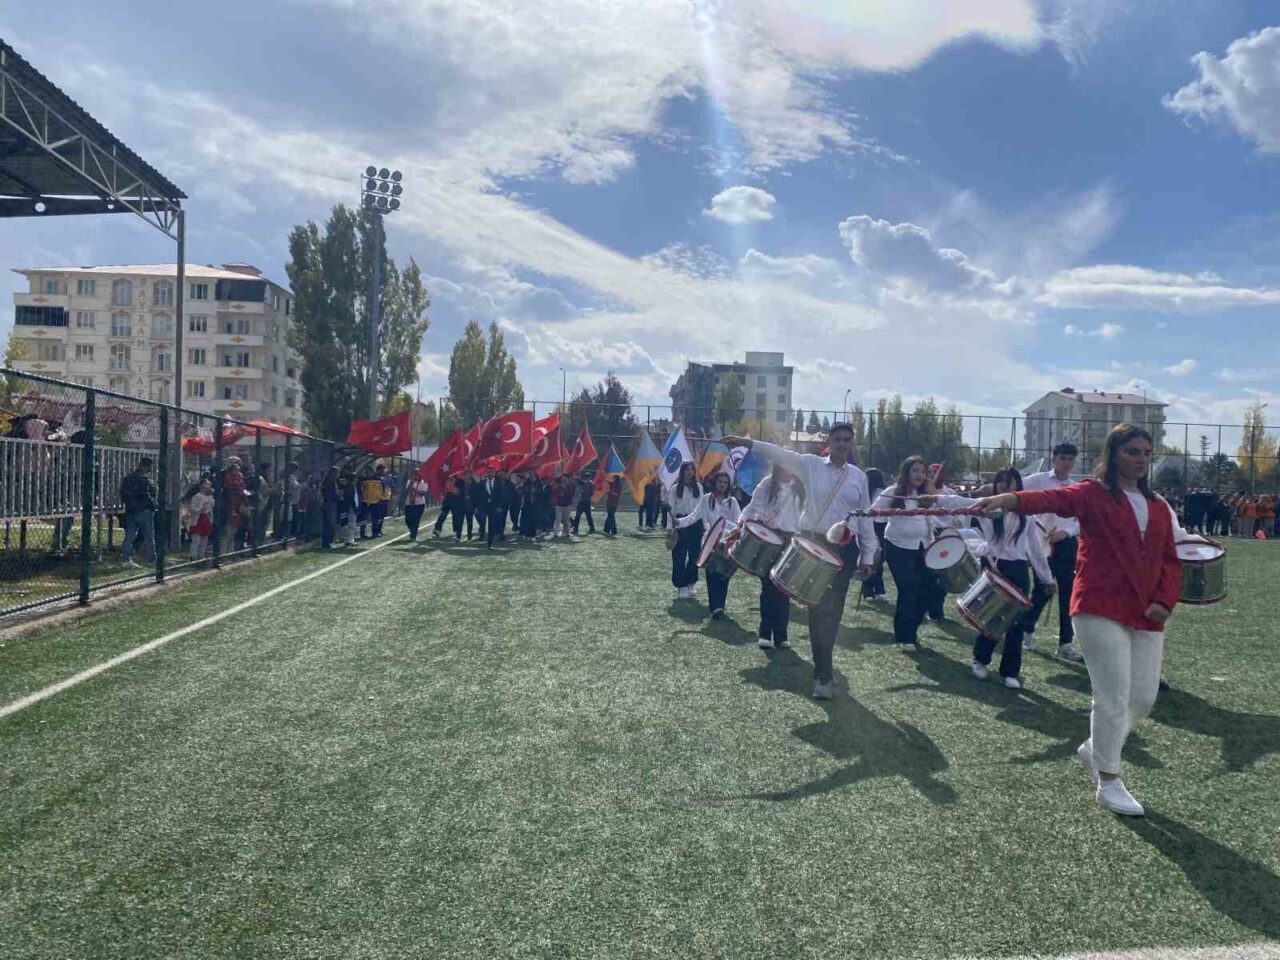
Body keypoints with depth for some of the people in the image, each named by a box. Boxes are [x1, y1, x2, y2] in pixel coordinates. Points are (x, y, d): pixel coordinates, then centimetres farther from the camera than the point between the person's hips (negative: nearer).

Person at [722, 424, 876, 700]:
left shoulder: (859, 476, 6)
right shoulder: (810, 464, 0)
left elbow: (865, 517, 8)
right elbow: (780, 454, -12)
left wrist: (867, 556, 7)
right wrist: (748, 443, -26)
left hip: (845, 549, 2)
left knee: (832, 609, 8)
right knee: (819, 609, -1)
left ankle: (823, 668, 26)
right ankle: (824, 675, 8)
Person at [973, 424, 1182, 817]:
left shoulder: (1158, 507, 15)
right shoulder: (1094, 494, -3)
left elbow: (1170, 561, 16)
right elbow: (1054, 498, -23)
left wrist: (1165, 601, -2)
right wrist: (1011, 499, -44)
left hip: (1147, 618, 6)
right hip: (1101, 611, -6)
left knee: (1144, 698, 9)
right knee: (1113, 697, -4)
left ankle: (1094, 748, 34)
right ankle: (1108, 781, 13)